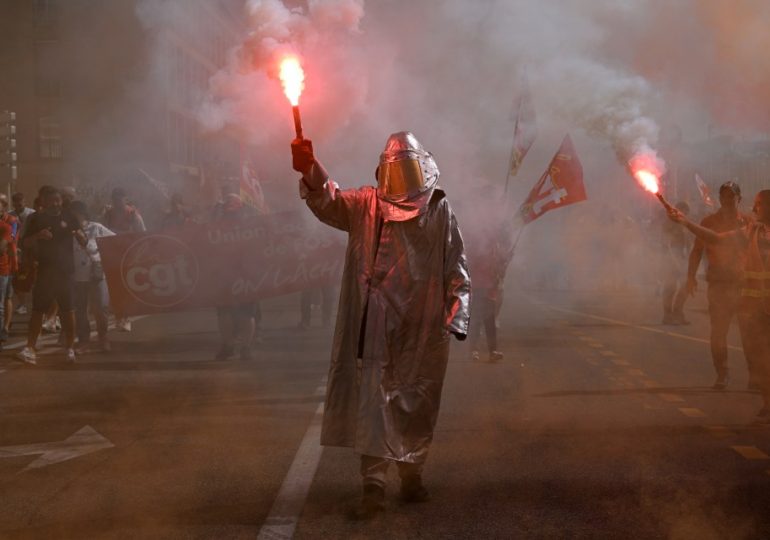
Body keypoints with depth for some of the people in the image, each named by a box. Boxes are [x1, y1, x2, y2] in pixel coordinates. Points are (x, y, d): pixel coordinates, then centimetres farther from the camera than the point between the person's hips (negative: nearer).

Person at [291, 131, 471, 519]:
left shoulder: (439, 209, 4)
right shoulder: (365, 205, 4)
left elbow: (456, 268, 5)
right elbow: (329, 201, -15)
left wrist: (456, 318, -3)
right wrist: (309, 170, -34)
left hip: (423, 328, 1)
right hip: (377, 326, -1)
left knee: (418, 406, 11)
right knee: (372, 403, -2)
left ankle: (411, 474, 29)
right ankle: (373, 486, 3)